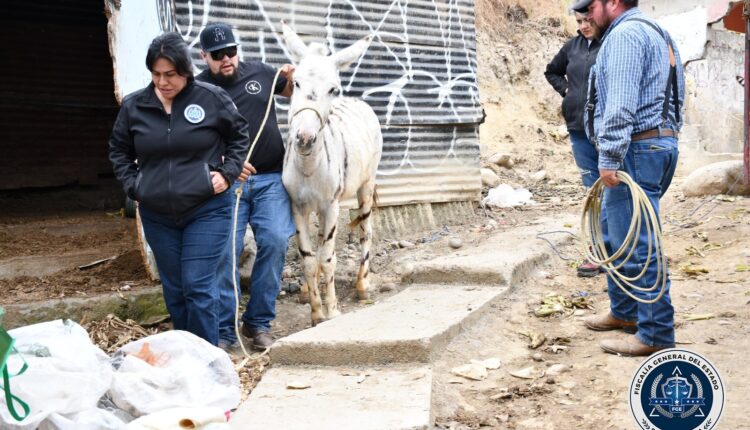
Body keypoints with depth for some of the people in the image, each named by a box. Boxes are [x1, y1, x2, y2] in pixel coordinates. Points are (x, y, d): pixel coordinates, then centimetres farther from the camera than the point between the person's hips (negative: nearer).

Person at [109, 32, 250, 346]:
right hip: (157, 216, 4)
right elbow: (118, 151, 14)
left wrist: (228, 172, -4)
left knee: (199, 288, -7)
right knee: (174, 291, 14)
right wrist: (133, 186, 2)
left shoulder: (212, 98, -7)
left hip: (206, 211, -3)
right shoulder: (133, 105, 0)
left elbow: (240, 135, 7)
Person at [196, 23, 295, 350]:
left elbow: (291, 91, 27)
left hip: (271, 178, 2)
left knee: (275, 242, -8)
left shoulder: (259, 72, 8)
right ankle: (223, 330, 4)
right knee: (224, 250, -8)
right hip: (228, 181, -2)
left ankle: (258, 322, 6)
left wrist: (292, 77, 3)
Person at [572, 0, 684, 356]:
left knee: (636, 245, -7)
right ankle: (624, 312, 29)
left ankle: (656, 333, -2)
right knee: (616, 233, 19)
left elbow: (621, 104, -22)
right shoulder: (653, 33, 22)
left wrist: (609, 158, -23)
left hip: (637, 149, -11)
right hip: (660, 141, 11)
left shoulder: (625, 34, -11)